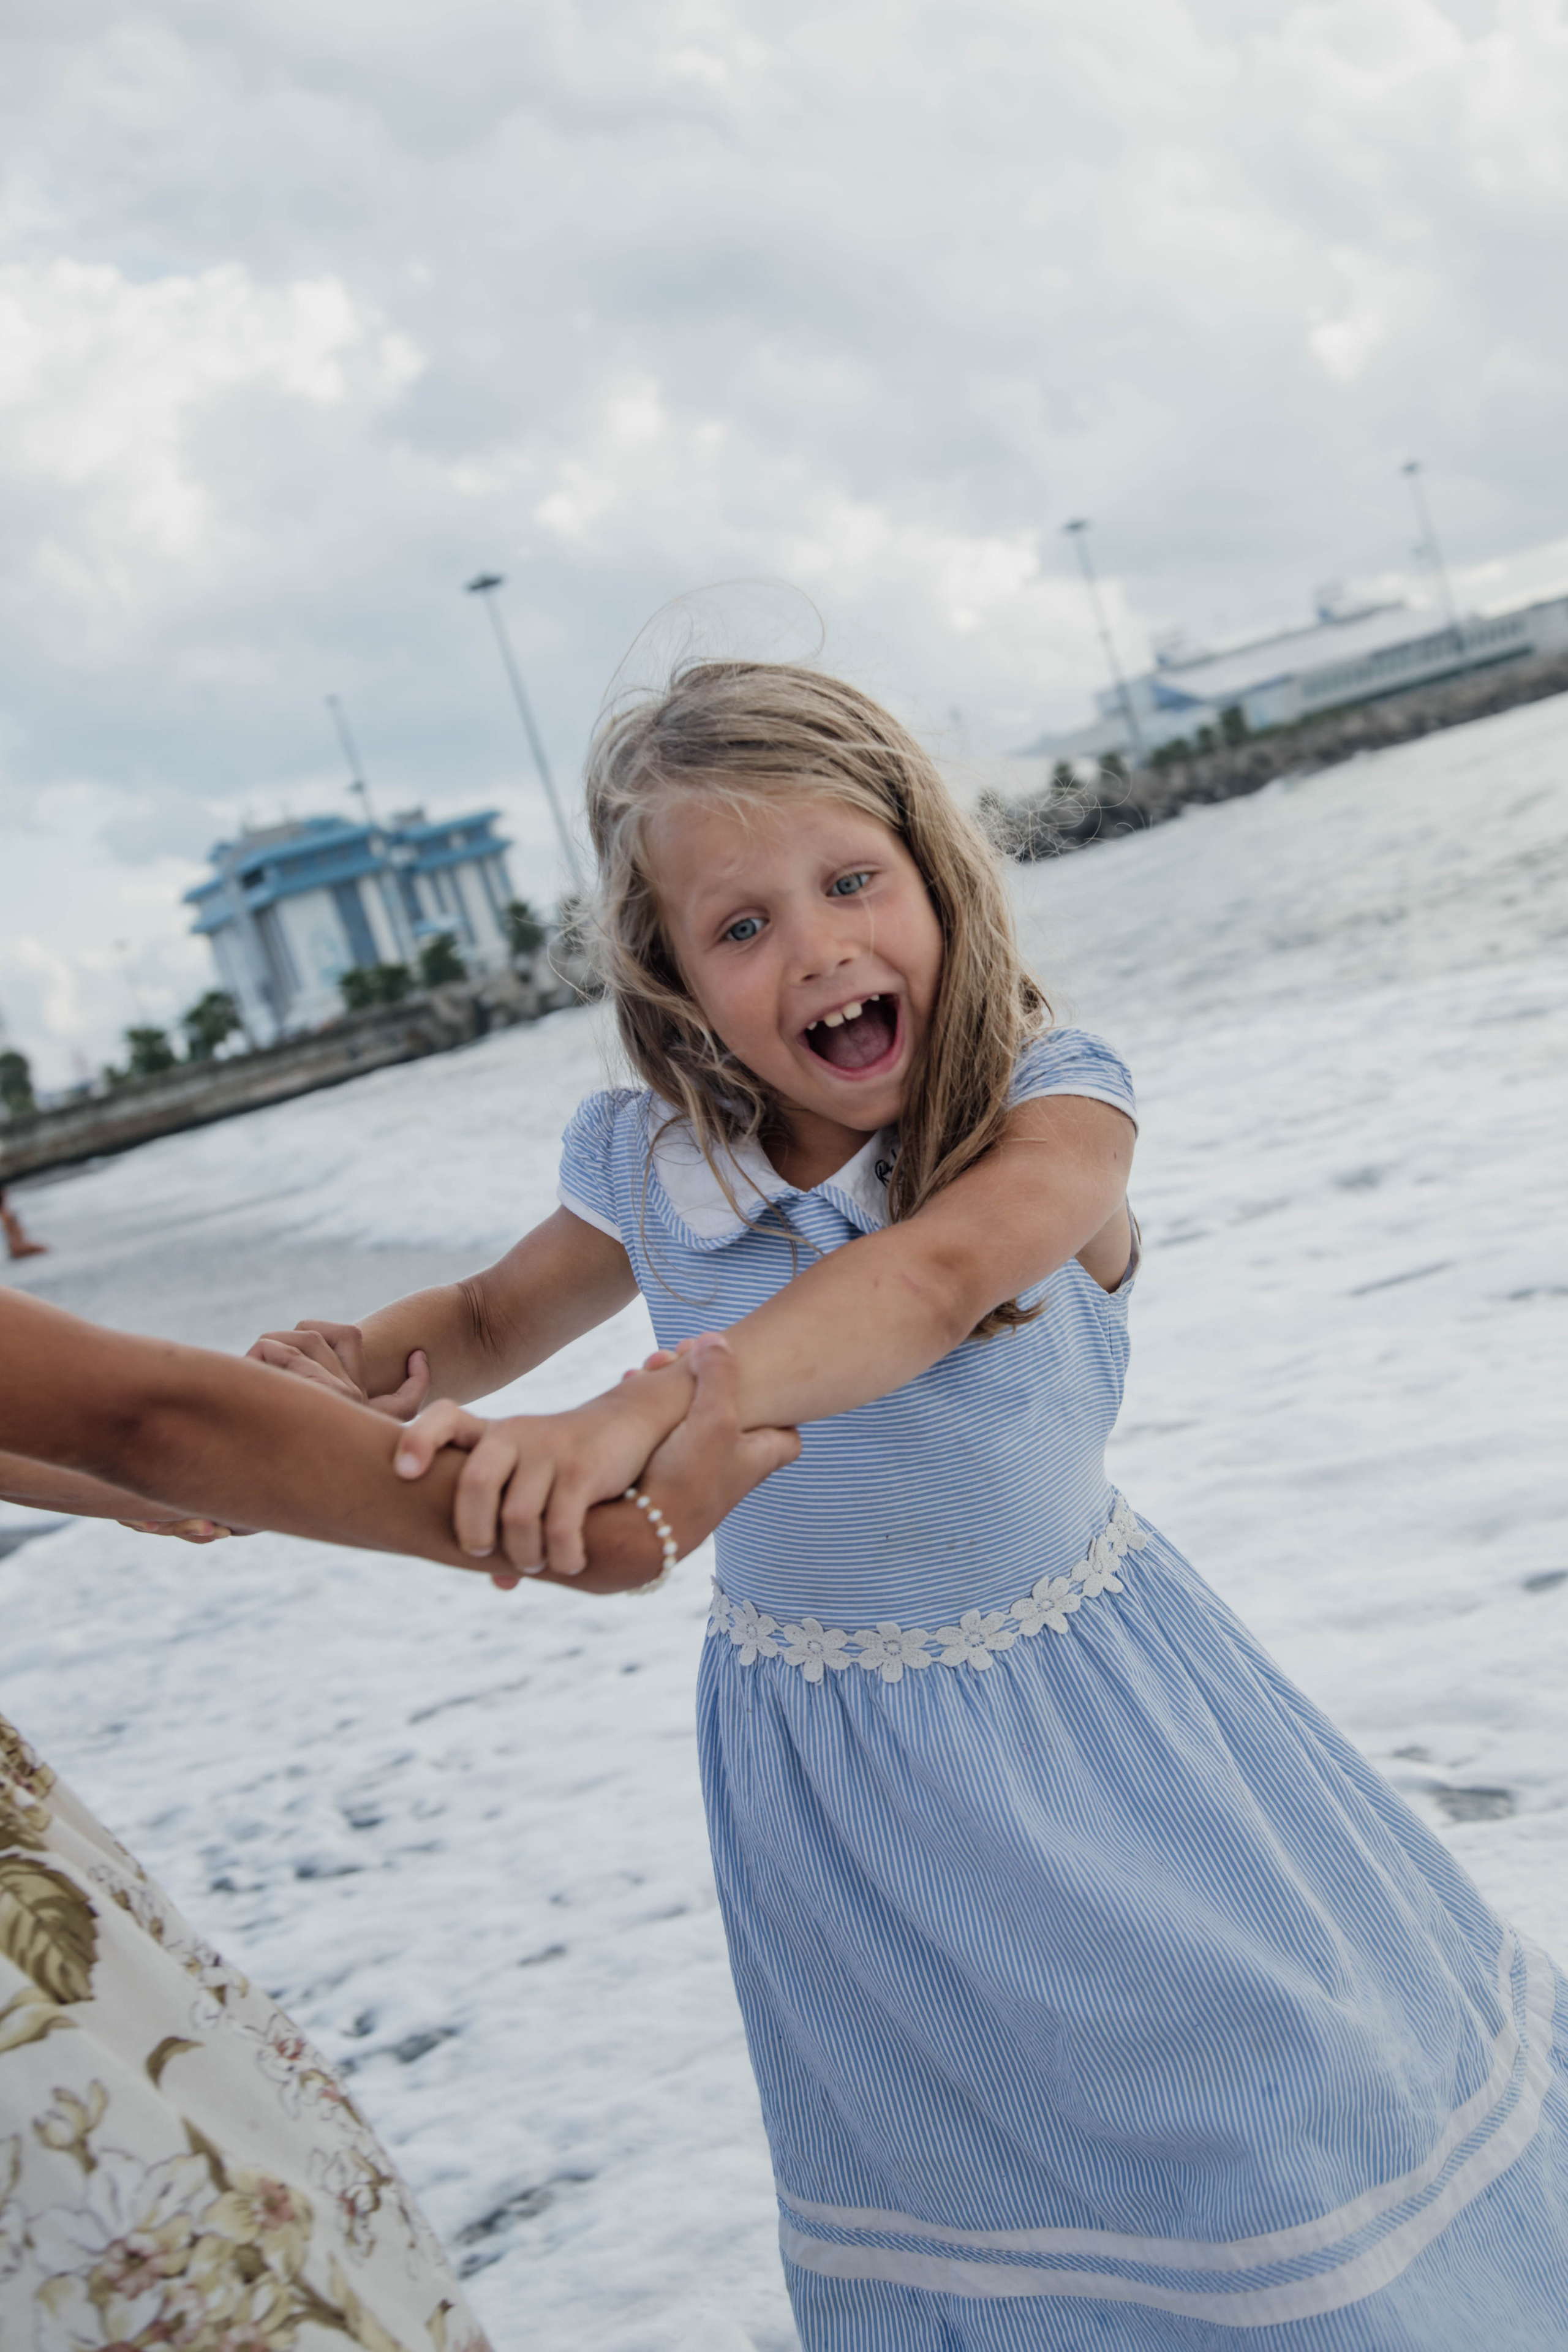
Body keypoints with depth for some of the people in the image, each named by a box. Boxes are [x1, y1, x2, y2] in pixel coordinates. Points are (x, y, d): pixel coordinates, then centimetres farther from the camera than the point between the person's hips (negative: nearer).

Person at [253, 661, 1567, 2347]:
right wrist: (365, 1355, -14)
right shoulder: (648, 1166, -11)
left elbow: (938, 1273, -42)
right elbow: (493, 1318, 9)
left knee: (1265, 2073, 16)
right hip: (834, 1774, 2)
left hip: (1079, 1705, -2)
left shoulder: (1050, 1106, -20)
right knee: (963, 2162, 22)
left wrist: (649, 1406, -57)